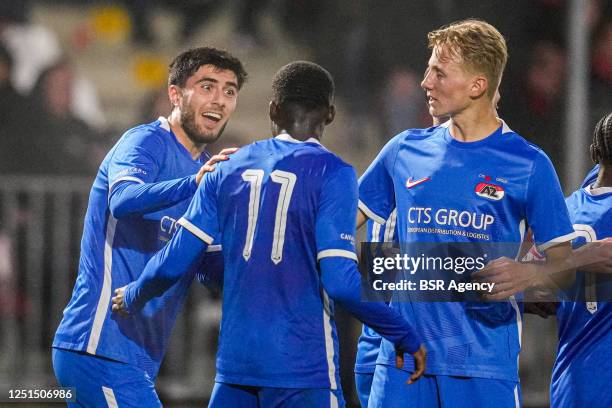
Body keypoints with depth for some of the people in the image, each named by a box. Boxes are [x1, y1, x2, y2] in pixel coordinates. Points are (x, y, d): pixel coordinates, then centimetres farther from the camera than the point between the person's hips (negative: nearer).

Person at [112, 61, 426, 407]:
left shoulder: (229, 170, 8)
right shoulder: (332, 174, -7)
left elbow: (175, 262, 7)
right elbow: (340, 281, -15)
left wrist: (133, 298, 27)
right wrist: (406, 337, -5)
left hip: (235, 363, 5)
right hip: (303, 367, -5)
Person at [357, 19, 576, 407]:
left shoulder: (528, 164, -1)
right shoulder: (406, 150, 10)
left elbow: (565, 265, 0)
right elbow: (345, 220, 19)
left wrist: (529, 274, -20)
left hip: (486, 365, -3)